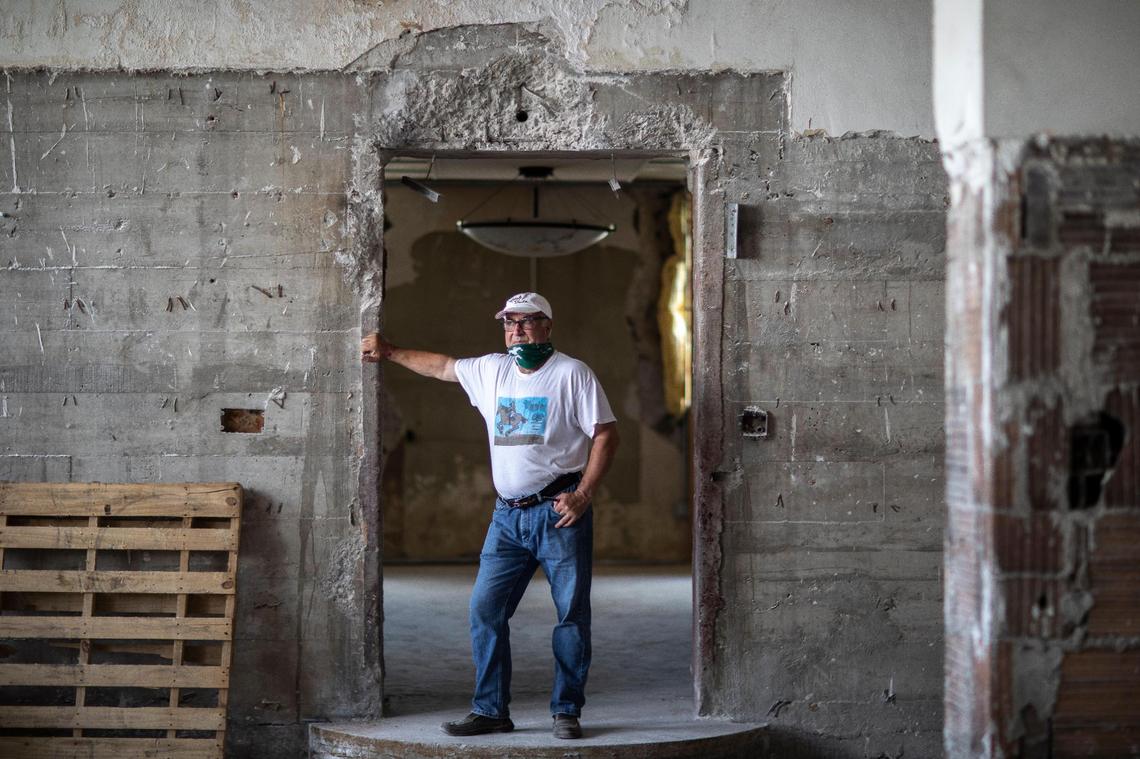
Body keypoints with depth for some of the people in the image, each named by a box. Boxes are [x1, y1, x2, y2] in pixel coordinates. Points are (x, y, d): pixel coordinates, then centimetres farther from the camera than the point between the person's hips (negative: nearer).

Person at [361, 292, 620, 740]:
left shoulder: (572, 373, -4)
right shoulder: (490, 371, 13)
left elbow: (605, 434, -7)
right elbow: (440, 366, 28)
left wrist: (583, 494, -15)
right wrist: (389, 352, 27)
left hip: (559, 510, -5)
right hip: (508, 514, 5)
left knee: (572, 614, -2)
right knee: (485, 610, 1)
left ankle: (567, 711, 7)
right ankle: (490, 710, 8)